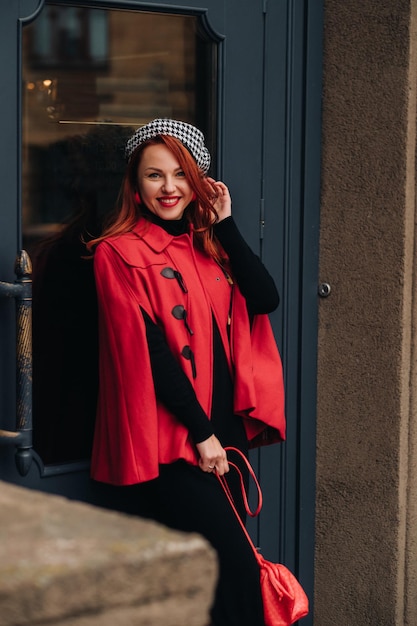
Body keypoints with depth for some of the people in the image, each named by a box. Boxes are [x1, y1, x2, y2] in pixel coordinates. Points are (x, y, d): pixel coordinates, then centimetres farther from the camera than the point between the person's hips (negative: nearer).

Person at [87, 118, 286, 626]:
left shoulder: (208, 244, 15)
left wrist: (225, 223, -2)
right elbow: (147, 352, -11)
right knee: (236, 568, -13)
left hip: (222, 432, 7)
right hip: (169, 441, -6)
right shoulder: (121, 253, -5)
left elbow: (265, 299, 0)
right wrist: (201, 432, -13)